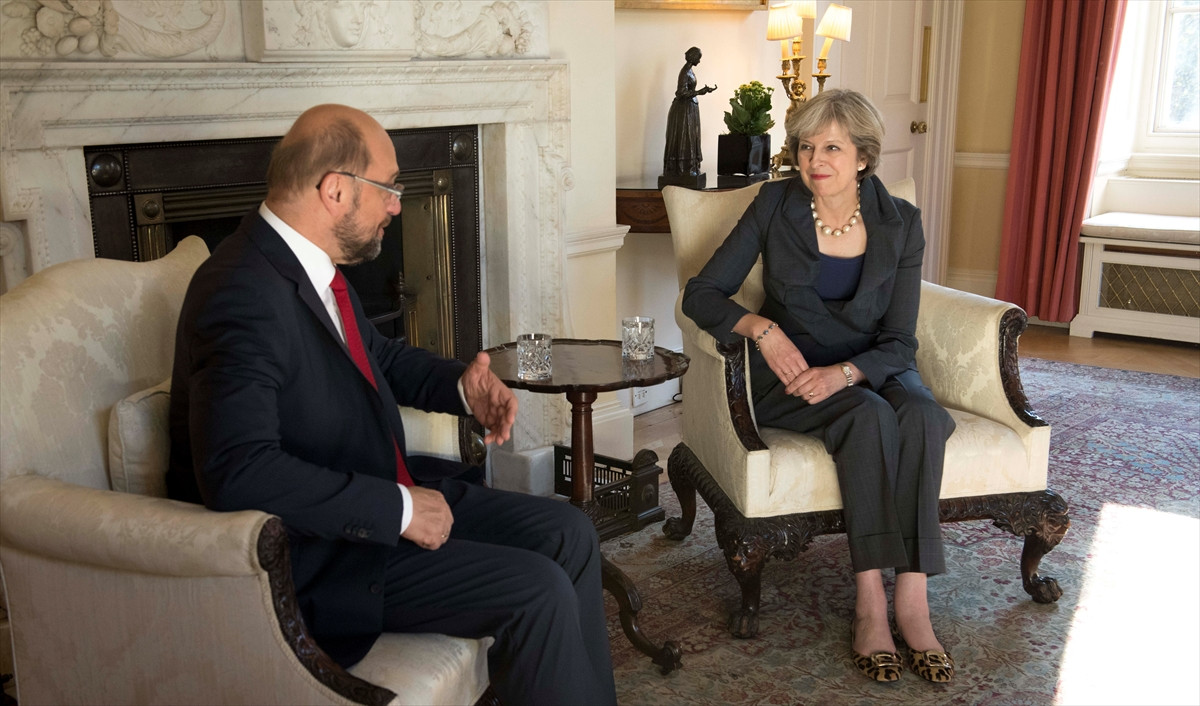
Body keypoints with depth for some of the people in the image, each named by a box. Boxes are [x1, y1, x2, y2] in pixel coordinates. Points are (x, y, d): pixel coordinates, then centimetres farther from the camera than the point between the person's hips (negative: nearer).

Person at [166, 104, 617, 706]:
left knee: (569, 535, 4)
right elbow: (237, 469, -32)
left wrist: (460, 386, 2)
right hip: (313, 551, -9)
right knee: (538, 592, -18)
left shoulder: (309, 261, 4)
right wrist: (397, 509, -27)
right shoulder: (243, 295, -24)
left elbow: (377, 355, 21)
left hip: (382, 494, 10)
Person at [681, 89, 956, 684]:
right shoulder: (776, 205, -5)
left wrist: (845, 371, -25)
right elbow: (701, 294, -7)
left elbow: (898, 342, -5)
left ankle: (911, 599, -29)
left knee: (922, 415, -31)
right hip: (791, 370, -2)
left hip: (870, 368, 2)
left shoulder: (899, 222, -3)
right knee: (869, 416, -33)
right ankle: (870, 600, -30)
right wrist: (761, 327, -25)